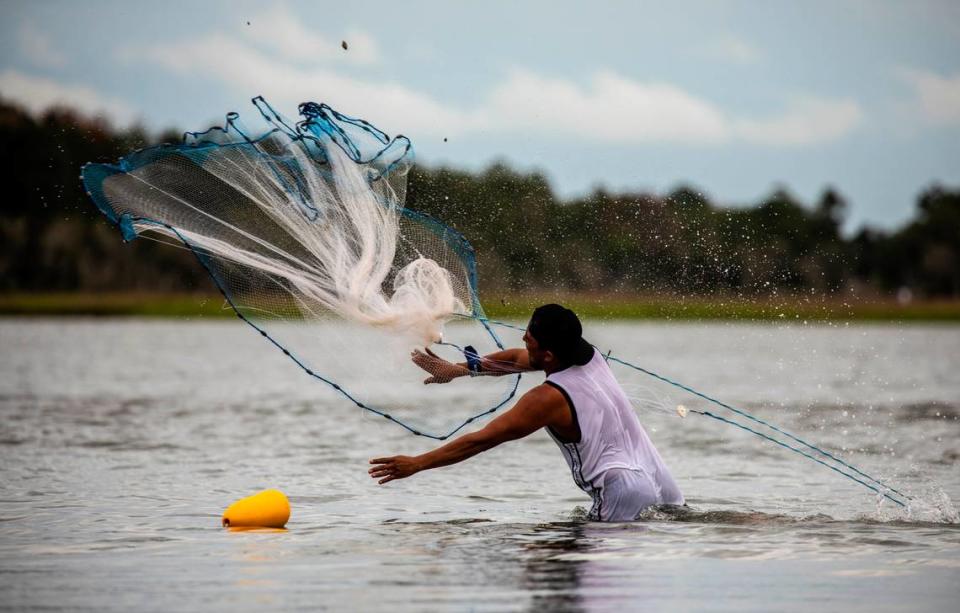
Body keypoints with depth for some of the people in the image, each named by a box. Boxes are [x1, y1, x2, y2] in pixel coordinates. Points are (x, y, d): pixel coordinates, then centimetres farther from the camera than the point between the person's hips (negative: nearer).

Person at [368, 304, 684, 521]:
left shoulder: (549, 399, -13)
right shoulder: (589, 354, 9)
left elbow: (481, 440, -10)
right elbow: (517, 358, 24)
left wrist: (416, 464, -4)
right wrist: (458, 368, 29)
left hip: (623, 493, -9)